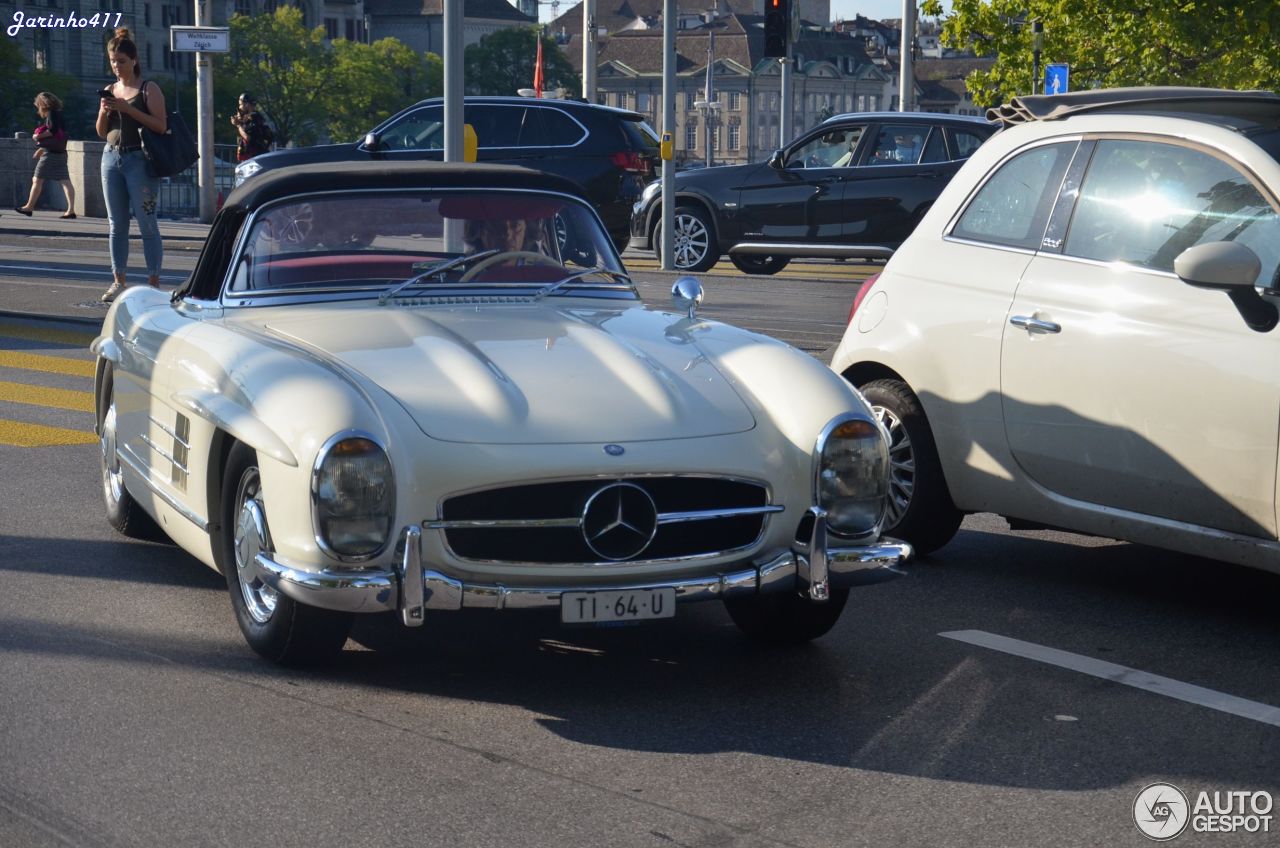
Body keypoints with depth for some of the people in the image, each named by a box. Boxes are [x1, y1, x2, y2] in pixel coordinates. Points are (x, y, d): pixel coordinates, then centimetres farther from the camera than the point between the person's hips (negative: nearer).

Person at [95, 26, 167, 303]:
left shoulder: (148, 89, -2)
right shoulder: (110, 90, 14)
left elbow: (161, 125, -12)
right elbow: (101, 132, 17)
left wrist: (128, 108, -17)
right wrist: (104, 111, -3)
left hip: (140, 160, -6)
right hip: (112, 158, 6)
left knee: (147, 223, -7)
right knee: (116, 224, 6)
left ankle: (154, 281, -6)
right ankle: (118, 282, 10)